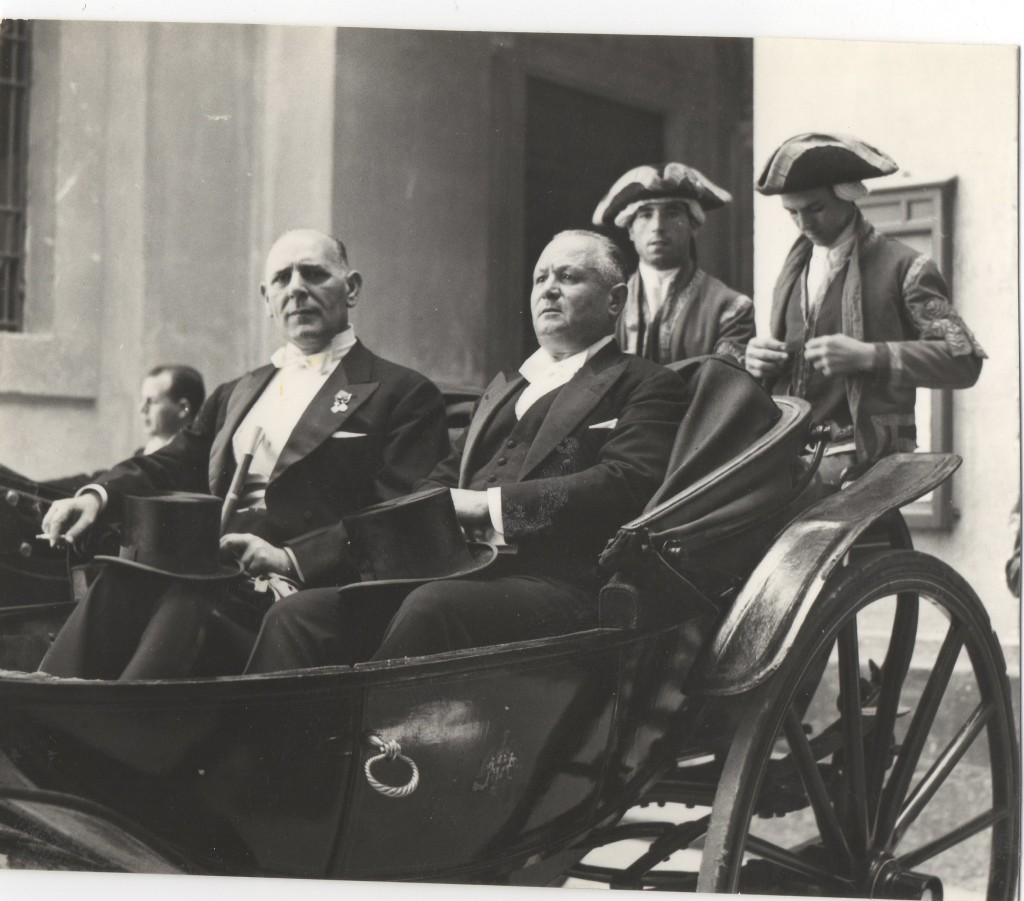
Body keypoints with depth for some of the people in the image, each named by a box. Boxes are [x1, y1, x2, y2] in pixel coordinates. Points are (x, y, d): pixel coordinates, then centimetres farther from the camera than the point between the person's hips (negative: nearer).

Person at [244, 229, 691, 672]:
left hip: (554, 587, -6)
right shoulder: (504, 387, 33)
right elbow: (445, 477, 28)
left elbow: (626, 485, -8)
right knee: (298, 613, -16)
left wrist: (490, 504, -11)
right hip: (458, 575, 7)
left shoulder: (645, 385, 9)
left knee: (430, 607, -37)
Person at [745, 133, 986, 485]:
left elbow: (965, 361, -6)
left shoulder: (903, 267, 1)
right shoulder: (794, 269, 21)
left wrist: (868, 356, -16)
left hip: (863, 457, -6)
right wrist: (758, 361, 4)